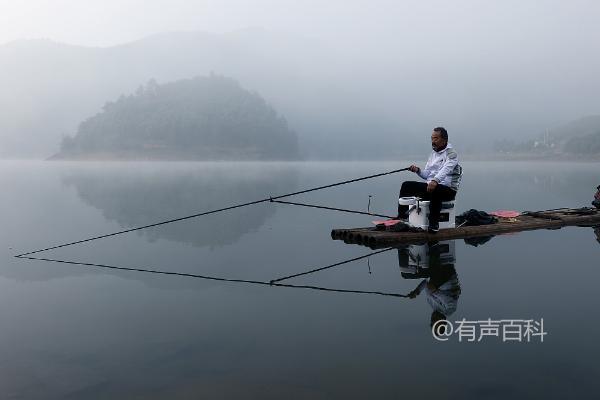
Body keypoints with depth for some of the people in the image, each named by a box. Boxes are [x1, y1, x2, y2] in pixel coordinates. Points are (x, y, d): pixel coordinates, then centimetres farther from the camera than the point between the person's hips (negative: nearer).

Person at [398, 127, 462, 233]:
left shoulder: (451, 153, -8)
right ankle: (401, 216, 0)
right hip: (430, 185, 8)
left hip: (448, 189, -8)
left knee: (435, 190, -41)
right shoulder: (433, 153, 17)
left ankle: (434, 223, -37)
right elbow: (426, 175, 17)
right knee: (406, 185, -1)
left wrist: (435, 180, -46)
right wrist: (418, 170, -5)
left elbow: (446, 169, -28)